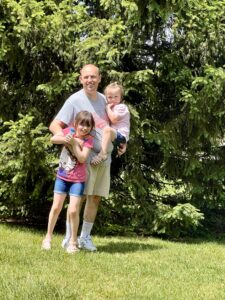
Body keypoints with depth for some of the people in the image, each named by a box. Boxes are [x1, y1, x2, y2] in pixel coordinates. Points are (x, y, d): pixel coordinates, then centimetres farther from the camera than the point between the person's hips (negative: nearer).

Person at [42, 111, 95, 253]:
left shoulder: (88, 139, -10)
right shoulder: (69, 131, -2)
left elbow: (82, 158, -20)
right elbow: (53, 139, -14)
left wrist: (74, 142, -23)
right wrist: (66, 139, -25)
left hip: (78, 180, -3)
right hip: (62, 176, 3)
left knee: (73, 210, -7)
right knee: (56, 207, 7)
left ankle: (73, 241, 9)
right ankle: (48, 237, 21)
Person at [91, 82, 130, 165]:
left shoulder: (121, 107, -4)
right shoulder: (112, 107, 24)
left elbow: (114, 119, -17)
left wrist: (108, 108, -6)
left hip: (121, 136, -10)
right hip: (113, 136, 10)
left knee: (107, 129, -38)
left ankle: (103, 154, -46)